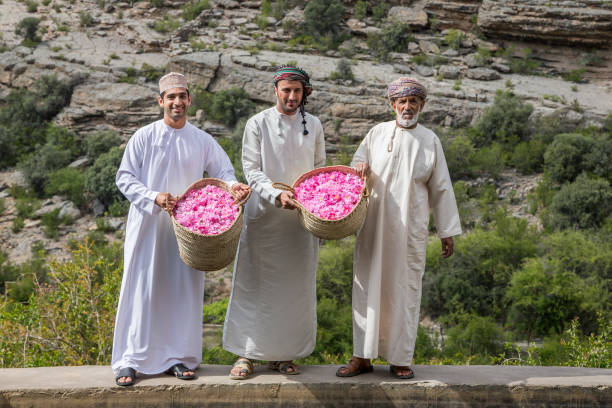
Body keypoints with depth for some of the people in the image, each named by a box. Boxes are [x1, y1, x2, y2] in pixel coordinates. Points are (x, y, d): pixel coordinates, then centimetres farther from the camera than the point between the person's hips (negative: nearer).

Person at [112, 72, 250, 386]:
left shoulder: (202, 141, 8)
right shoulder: (144, 137, 2)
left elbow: (223, 171, 7)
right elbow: (124, 178, 0)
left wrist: (233, 185, -17)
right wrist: (154, 198, -15)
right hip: (148, 224, -2)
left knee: (184, 290, 3)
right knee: (142, 290, -2)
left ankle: (179, 357, 13)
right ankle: (130, 361, 4)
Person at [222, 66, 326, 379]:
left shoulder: (313, 126, 10)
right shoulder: (258, 124, 0)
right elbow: (252, 170, -4)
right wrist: (276, 195, -20)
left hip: (301, 216, 3)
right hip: (264, 215, -3)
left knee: (295, 286, 5)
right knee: (255, 284, -2)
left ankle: (283, 354, 14)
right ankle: (246, 353, 6)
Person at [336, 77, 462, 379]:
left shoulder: (430, 141, 8)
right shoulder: (377, 133, 8)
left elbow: (441, 189, 9)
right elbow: (358, 163, 18)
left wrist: (448, 232, 6)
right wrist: (360, 165, -8)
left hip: (410, 228, -1)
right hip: (374, 225, 1)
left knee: (405, 288, 1)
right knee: (368, 284, 0)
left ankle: (400, 359, 10)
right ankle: (362, 357, 7)